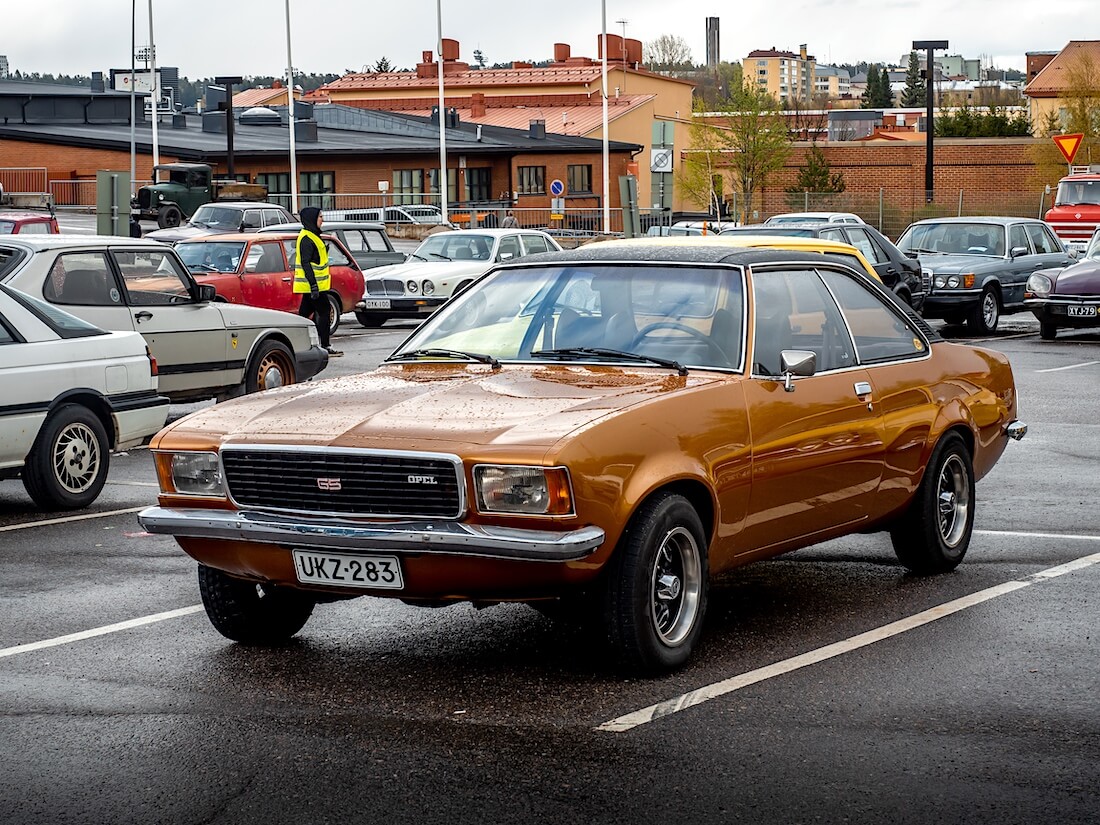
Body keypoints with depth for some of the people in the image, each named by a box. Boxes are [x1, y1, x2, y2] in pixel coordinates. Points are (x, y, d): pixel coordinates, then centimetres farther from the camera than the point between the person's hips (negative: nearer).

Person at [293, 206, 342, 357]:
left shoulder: (311, 236, 18)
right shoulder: (307, 238, -15)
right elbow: (305, 263, -21)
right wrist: (313, 285, -25)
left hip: (311, 285, 10)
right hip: (312, 285, -10)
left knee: (304, 313, 11)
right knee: (323, 312, -6)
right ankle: (324, 347, -4)